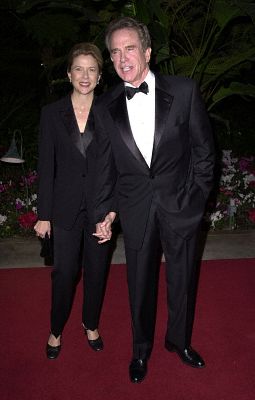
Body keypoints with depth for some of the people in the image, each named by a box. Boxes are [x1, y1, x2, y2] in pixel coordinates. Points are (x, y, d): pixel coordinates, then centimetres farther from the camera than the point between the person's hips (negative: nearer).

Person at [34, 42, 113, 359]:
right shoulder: (52, 113, -2)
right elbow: (46, 167, -1)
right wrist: (43, 214, -2)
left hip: (100, 207, 1)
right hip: (66, 207, 0)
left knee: (96, 271, 14)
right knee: (64, 273, 8)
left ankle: (91, 324, 39)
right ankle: (56, 330, 33)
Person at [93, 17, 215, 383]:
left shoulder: (184, 91, -6)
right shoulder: (105, 108, 0)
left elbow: (203, 148, -1)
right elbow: (104, 165, 5)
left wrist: (197, 195, -3)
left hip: (180, 203, 0)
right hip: (135, 208, 1)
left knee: (182, 279, 15)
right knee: (140, 282, 14)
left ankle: (179, 339, 42)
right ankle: (141, 349, 38)